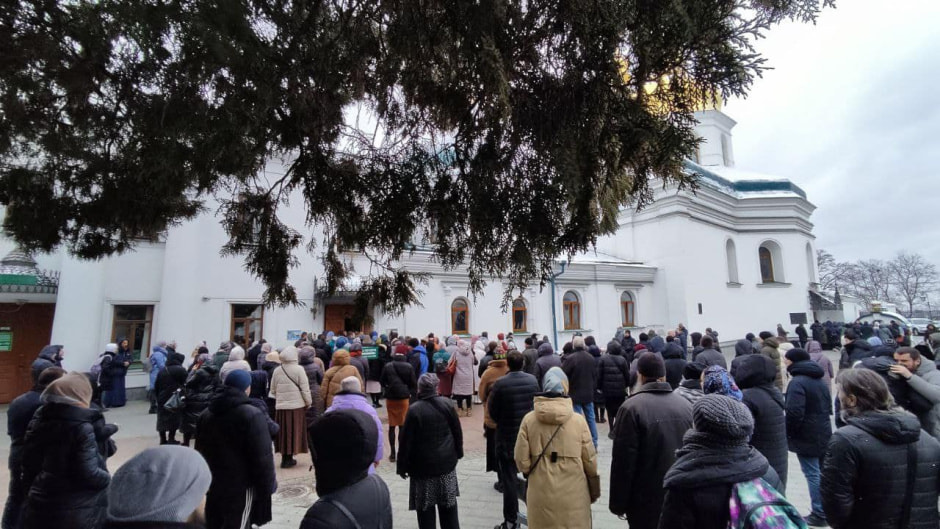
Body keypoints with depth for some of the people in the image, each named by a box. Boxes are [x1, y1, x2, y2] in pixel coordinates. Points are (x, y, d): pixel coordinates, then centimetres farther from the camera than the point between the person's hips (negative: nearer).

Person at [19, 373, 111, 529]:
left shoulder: (38, 420, 1)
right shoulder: (82, 427, -19)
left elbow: (29, 463, 9)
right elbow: (89, 474, -20)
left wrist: (32, 486, 23)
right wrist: (108, 479, -2)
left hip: (39, 506, 7)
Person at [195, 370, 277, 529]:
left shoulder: (206, 415, 8)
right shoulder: (252, 415, -18)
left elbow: (199, 451, 16)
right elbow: (262, 457, -18)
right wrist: (269, 485, -8)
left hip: (213, 485, 7)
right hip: (241, 487, -7)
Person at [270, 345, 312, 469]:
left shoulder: (277, 370, 3)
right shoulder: (299, 369, -10)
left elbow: (273, 390, 11)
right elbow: (305, 389, -9)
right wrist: (309, 402, 2)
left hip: (280, 406, 4)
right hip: (296, 405, -4)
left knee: (283, 431, 11)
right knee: (294, 431, 4)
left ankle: (284, 457, 17)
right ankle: (288, 458, 6)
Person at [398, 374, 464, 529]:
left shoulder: (414, 410, -17)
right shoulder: (447, 404, -4)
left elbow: (406, 441, -13)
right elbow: (458, 432, 5)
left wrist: (402, 466, -2)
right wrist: (458, 453, 19)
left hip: (423, 465, -4)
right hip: (447, 462, 4)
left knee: (425, 507, 9)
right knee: (448, 504, 18)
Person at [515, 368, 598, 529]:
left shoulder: (529, 419, -11)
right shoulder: (578, 420, -12)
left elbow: (521, 460, -6)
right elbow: (590, 460, -4)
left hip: (540, 494, 1)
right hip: (573, 493, -1)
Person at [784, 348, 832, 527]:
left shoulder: (797, 382, -20)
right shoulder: (820, 380, 11)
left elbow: (794, 413, -25)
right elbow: (828, 407, 20)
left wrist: (788, 433, -10)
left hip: (806, 437, -9)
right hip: (823, 434, 9)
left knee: (813, 474, -2)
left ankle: (819, 514, 5)